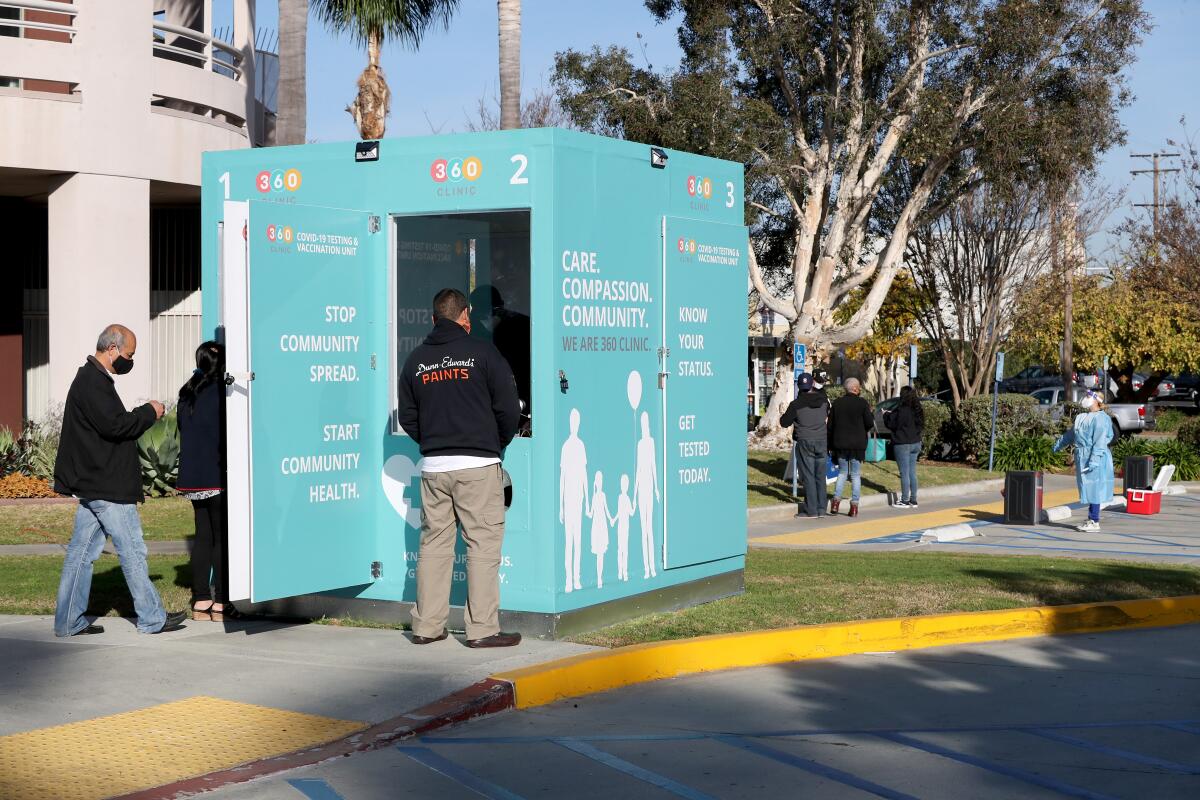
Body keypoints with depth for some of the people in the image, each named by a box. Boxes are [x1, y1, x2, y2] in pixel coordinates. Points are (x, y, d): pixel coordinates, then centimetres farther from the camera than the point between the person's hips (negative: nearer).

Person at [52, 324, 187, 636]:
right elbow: (113, 425, -23)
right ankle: (152, 618, 3)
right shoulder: (93, 382, -15)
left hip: (91, 484, 10)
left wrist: (143, 415, 12)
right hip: (106, 486, -10)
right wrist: (149, 412, -11)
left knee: (82, 550, 10)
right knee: (132, 550, -3)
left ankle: (69, 621, 12)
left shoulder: (91, 379, 18)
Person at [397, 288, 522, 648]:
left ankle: (427, 625, 13)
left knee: (434, 543, 11)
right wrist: (499, 443, 13)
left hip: (432, 465, 5)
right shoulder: (482, 352, -4)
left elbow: (407, 418, 12)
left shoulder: (416, 360, 9)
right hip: (478, 463, -5)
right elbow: (508, 409, -4)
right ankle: (482, 628, -2)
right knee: (483, 543, -1)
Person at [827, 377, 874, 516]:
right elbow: (870, 423, -9)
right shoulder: (862, 403, -7)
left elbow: (830, 425, 5)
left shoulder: (837, 403, 3)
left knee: (842, 472, 16)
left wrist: (830, 446, 11)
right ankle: (854, 505, 2)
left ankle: (836, 500, 2)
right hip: (857, 445, -3)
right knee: (855, 475, 5)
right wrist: (869, 413, 13)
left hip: (840, 444, 3)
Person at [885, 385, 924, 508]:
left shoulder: (901, 410, -17)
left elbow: (891, 423, -13)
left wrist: (886, 415, 9)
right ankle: (913, 500, 15)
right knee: (912, 472, 12)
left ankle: (905, 500, 0)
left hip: (902, 444, -7)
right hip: (915, 443, 7)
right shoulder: (917, 410, 7)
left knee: (904, 473, -3)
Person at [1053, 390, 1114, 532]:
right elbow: (1071, 435, 32)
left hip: (1094, 458, -9)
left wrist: (1094, 460, -27)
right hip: (1082, 458, 9)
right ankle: (1090, 519, 20)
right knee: (1088, 489, 13)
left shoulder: (1100, 418, -12)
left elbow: (1100, 442, -20)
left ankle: (1095, 523, -2)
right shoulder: (1081, 417, 17)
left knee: (1093, 489, -6)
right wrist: (1058, 445, 43)